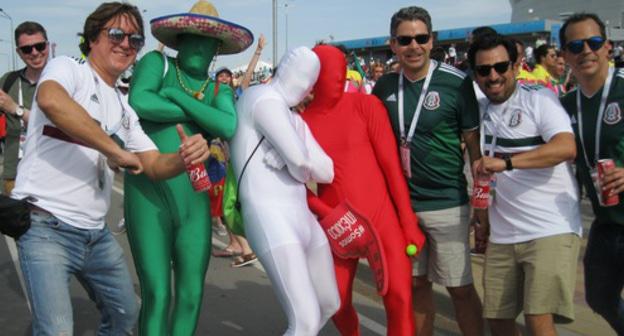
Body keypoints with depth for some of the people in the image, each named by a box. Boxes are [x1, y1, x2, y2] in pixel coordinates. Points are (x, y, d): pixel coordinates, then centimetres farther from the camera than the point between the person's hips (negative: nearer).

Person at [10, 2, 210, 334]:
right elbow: (50, 99, -30)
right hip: (47, 226, -8)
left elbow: (154, 165, 12)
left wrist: (185, 157, -13)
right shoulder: (67, 68, -5)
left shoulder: (124, 108, 17)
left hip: (96, 234, 8)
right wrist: (117, 152, -26)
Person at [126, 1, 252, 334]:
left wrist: (177, 97, -12)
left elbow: (229, 127, -12)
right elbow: (138, 103, -19)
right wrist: (199, 117, -9)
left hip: (194, 200, 4)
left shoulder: (219, 90, 11)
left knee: (191, 294, 7)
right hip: (149, 195, -4)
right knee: (157, 295, -6)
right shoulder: (157, 62, 2)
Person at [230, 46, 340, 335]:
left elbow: (326, 172, 11)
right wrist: (306, 170, 5)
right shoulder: (265, 99, -7)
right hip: (270, 215, -10)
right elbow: (298, 159, -16)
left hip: (301, 215, 10)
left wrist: (303, 169, -6)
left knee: (330, 305, 21)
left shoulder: (290, 115, 19)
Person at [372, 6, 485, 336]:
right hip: (400, 202, 4)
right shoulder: (384, 86, 3)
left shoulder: (456, 83, -9)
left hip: (447, 203, -4)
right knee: (416, 283, 15)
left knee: (460, 287, 3)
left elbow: (475, 142, -4)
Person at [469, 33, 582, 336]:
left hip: (550, 229, -6)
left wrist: (506, 161, -31)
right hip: (501, 235, 6)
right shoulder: (480, 109, 12)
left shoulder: (539, 98, -6)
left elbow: (567, 148, -22)